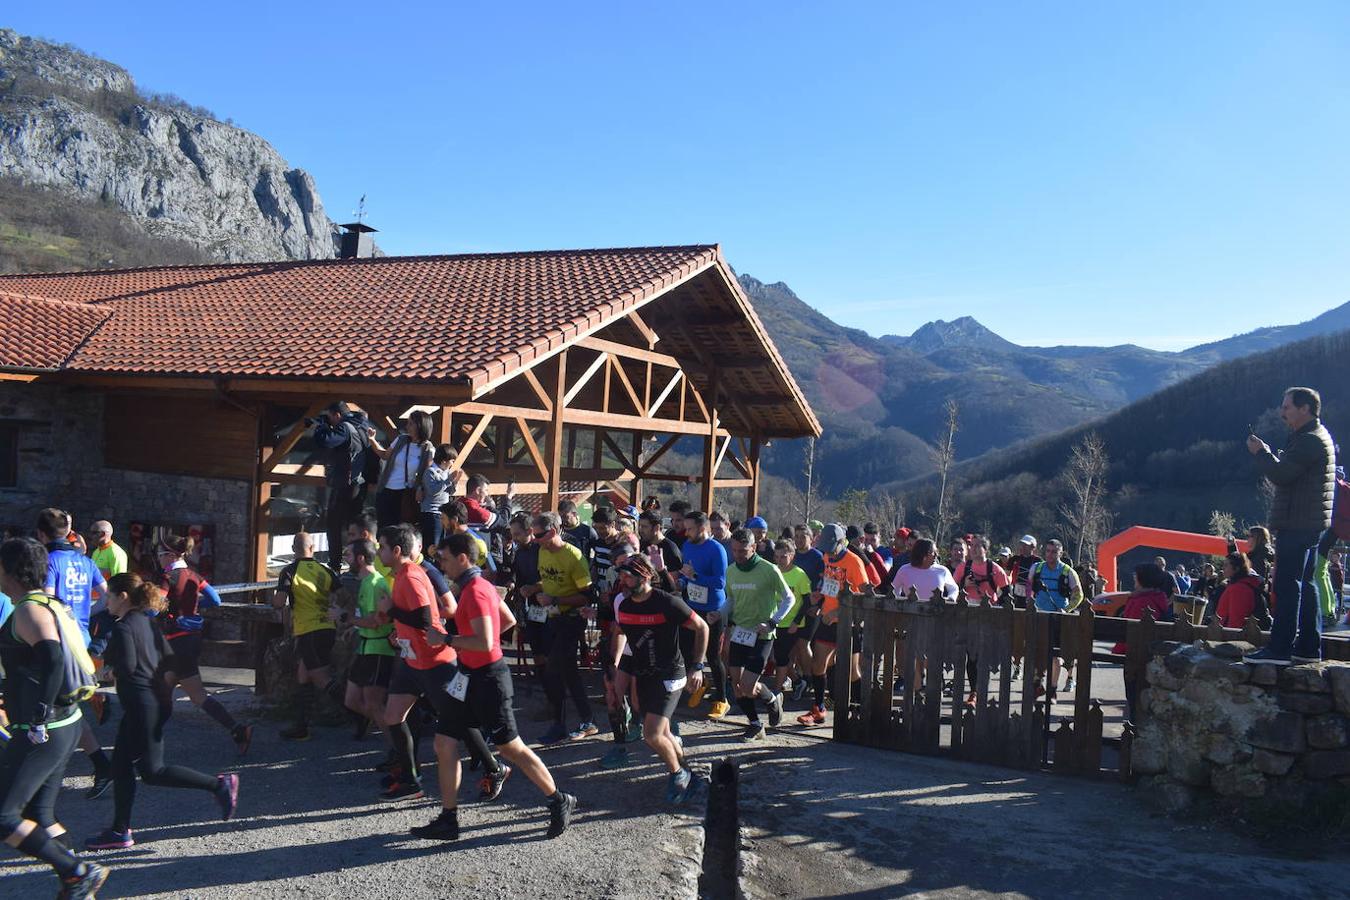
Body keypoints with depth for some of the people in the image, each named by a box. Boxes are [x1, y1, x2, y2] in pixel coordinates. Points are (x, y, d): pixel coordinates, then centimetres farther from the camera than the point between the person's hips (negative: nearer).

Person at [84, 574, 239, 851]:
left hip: (141, 704, -10)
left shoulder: (123, 628, -15)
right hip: (157, 700, 10)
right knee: (121, 764, 14)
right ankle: (120, 831, 18)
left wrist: (109, 663, -4)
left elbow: (126, 666, -23)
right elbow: (168, 657, 12)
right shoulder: (146, 622, 12)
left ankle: (218, 784, -9)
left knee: (151, 770, -4)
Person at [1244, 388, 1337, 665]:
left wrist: (1260, 452, -8)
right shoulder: (1316, 437, 20)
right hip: (1308, 524, 11)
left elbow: (1280, 475, -21)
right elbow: (1288, 473, 21)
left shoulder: (1310, 440, -16)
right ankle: (1309, 647, 17)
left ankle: (1280, 649, -10)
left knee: (1287, 584, -10)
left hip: (1298, 524, -11)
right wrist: (1268, 455, 7)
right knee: (1304, 585, 13)